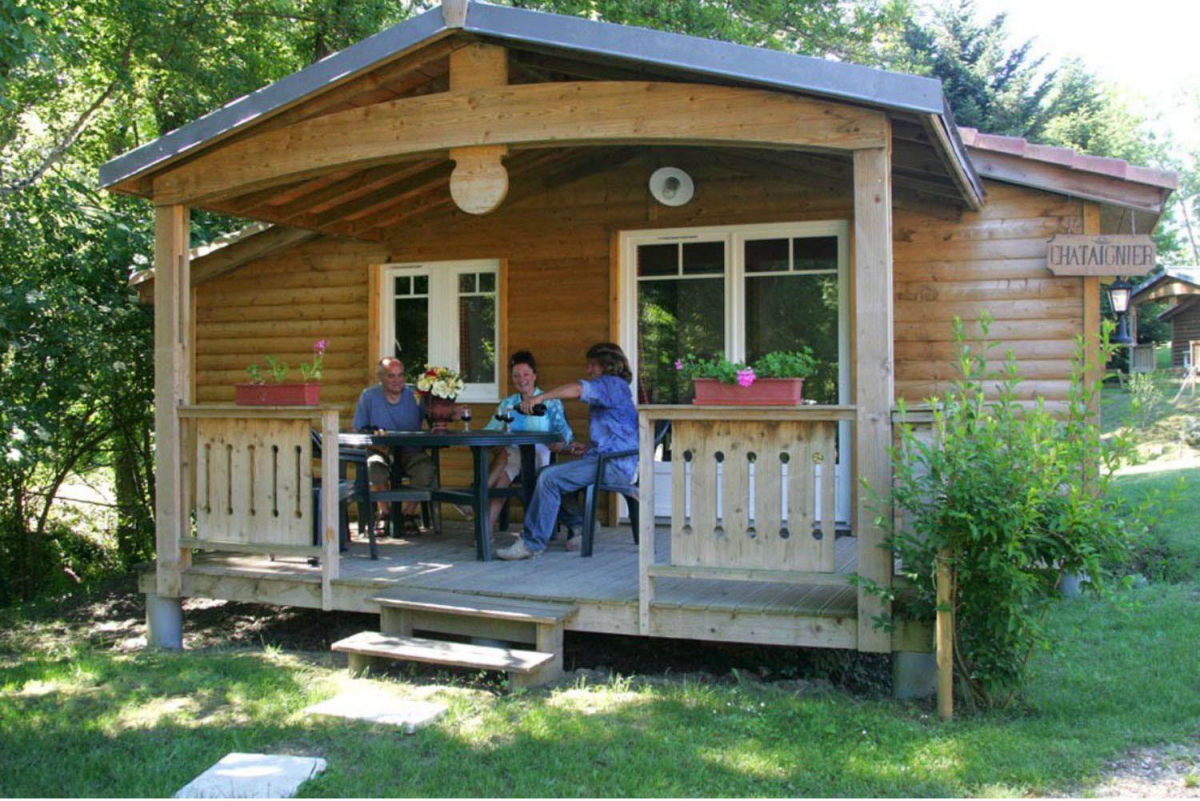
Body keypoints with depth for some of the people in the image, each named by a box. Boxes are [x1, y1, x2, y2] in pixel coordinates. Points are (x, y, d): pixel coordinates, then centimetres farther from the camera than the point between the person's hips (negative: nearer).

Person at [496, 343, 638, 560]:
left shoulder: (612, 384, -7)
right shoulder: (611, 388, 25)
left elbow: (578, 389, -27)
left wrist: (540, 397, -28)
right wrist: (588, 447, 15)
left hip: (614, 466, -11)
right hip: (607, 460, 11)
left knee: (549, 479, -22)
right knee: (547, 473, 11)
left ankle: (532, 544, -19)